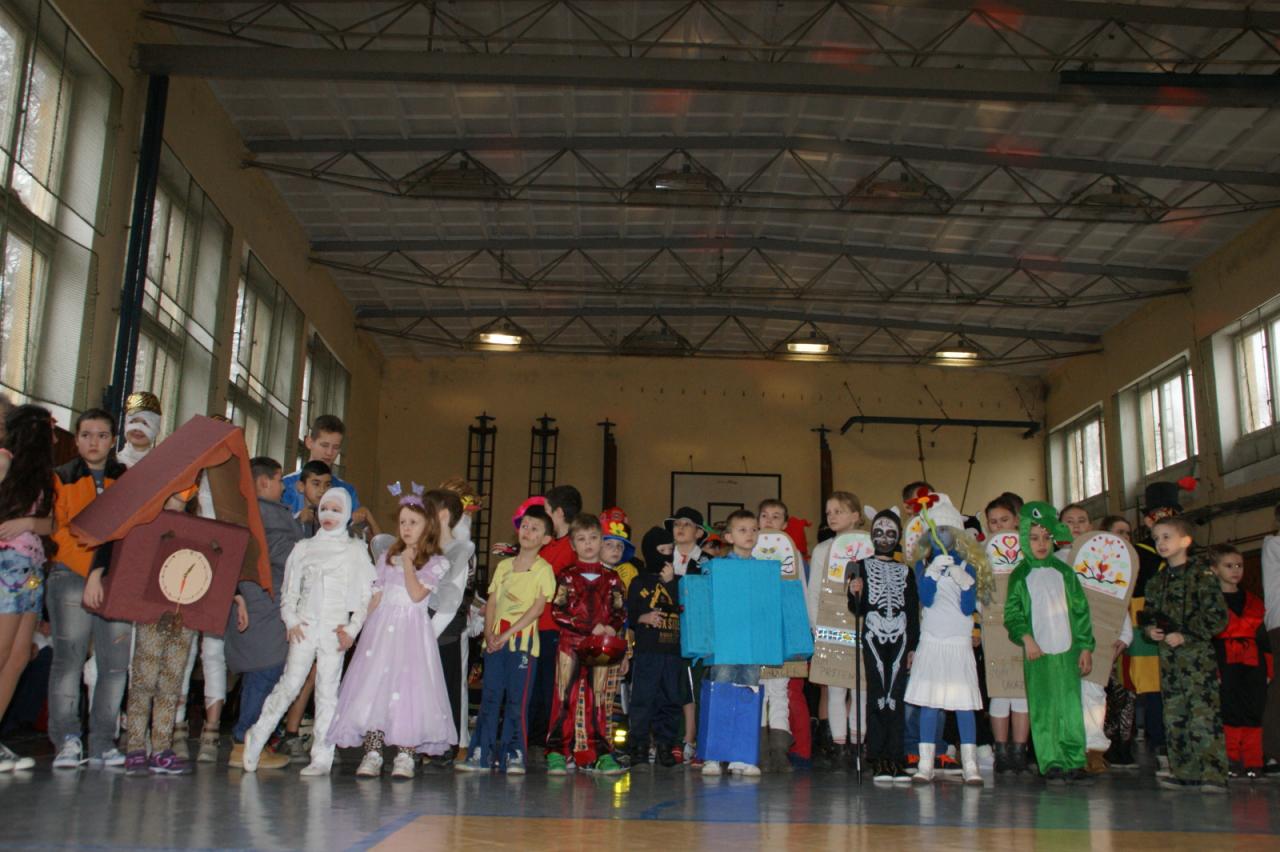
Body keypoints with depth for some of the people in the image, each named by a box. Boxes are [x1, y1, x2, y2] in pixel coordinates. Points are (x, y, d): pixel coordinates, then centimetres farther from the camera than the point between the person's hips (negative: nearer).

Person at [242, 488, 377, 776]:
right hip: (305, 627, 1)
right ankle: (257, 736, 11)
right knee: (290, 684, -7)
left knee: (327, 692, -1)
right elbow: (289, 590, 13)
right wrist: (291, 622, -1)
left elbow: (366, 595, 4)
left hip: (336, 630, -1)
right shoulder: (304, 547, 13)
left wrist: (352, 629, -4)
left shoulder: (356, 550, 7)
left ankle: (322, 757, 3)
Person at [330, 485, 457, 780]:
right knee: (373, 686, -4)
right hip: (381, 629, 4)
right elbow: (375, 597, 14)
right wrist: (367, 629, 5)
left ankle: (405, 755, -3)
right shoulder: (388, 557, 16)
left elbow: (417, 594, -11)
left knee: (408, 688, -10)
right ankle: (372, 753, 2)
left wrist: (408, 563, -7)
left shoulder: (436, 563, 2)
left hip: (412, 632, -4)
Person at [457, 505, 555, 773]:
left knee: (517, 698, -5)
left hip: (523, 639, -4)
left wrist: (506, 635, -14)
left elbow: (537, 609, -8)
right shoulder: (504, 565, 15)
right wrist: (489, 633, -4)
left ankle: (514, 755, 3)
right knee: (490, 696, 4)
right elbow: (491, 602, 12)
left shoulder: (544, 570, 0)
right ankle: (481, 754, 9)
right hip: (495, 640, 4)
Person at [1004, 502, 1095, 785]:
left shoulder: (1064, 572, 9)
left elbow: (1081, 610, 9)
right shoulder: (1020, 576, 3)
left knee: (1072, 707, 1)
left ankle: (1074, 762, 9)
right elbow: (1012, 613, -1)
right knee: (1043, 711, -2)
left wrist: (1085, 647, 4)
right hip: (1037, 653, -2)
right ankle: (1051, 764, 4)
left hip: (1068, 651, 2)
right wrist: (1026, 637, -16)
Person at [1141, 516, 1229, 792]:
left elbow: (1217, 617, -10)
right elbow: (1148, 614, 22)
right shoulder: (1157, 581, 15)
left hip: (1197, 654, -7)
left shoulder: (1202, 574, -5)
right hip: (1168, 658, 7)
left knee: (1204, 714, -11)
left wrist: (1185, 635, -15)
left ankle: (1213, 774, -7)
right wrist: (1150, 630, 1)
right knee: (1174, 717, 8)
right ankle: (1185, 774, 15)